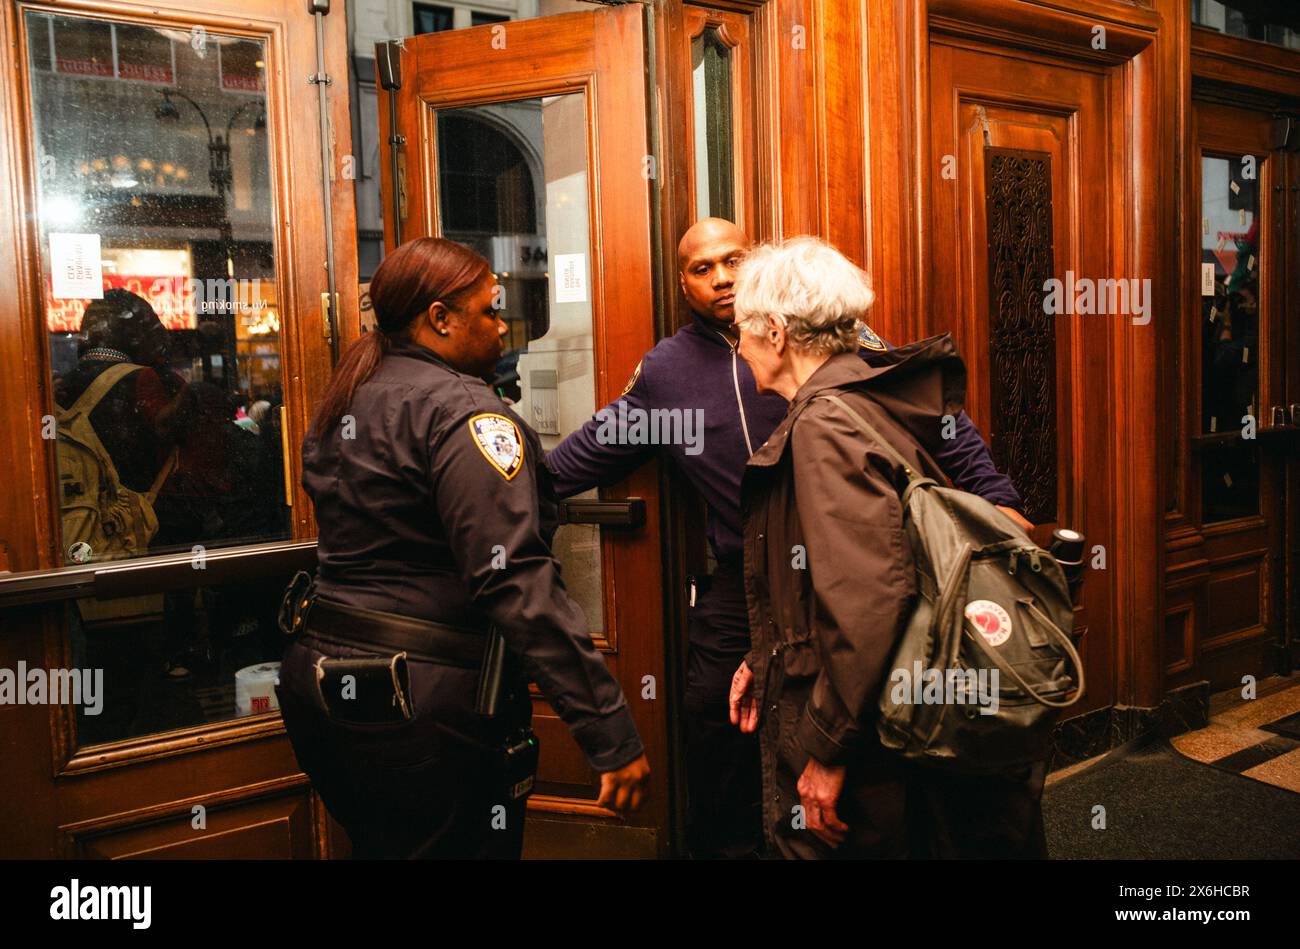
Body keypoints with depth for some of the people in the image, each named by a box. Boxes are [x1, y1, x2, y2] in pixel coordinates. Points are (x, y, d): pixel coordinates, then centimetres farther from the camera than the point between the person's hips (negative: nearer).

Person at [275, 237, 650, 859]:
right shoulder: (462, 411, -16)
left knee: (376, 845, 24)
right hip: (421, 702, -9)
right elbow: (518, 581, -25)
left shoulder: (339, 405, 11)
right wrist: (611, 733, -25)